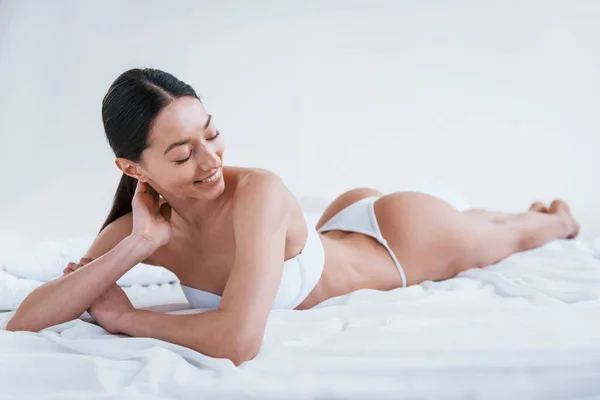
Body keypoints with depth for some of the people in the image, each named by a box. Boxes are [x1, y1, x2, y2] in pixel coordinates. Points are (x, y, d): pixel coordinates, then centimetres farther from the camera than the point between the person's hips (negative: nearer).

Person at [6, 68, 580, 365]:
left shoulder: (257, 192, -44)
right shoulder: (138, 229, -28)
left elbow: (238, 339, -55)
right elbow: (21, 323, -33)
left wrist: (125, 316, -40)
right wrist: (135, 248, -43)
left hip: (402, 232, -5)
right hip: (339, 226, 5)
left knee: (508, 236, 27)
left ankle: (554, 218, 63)